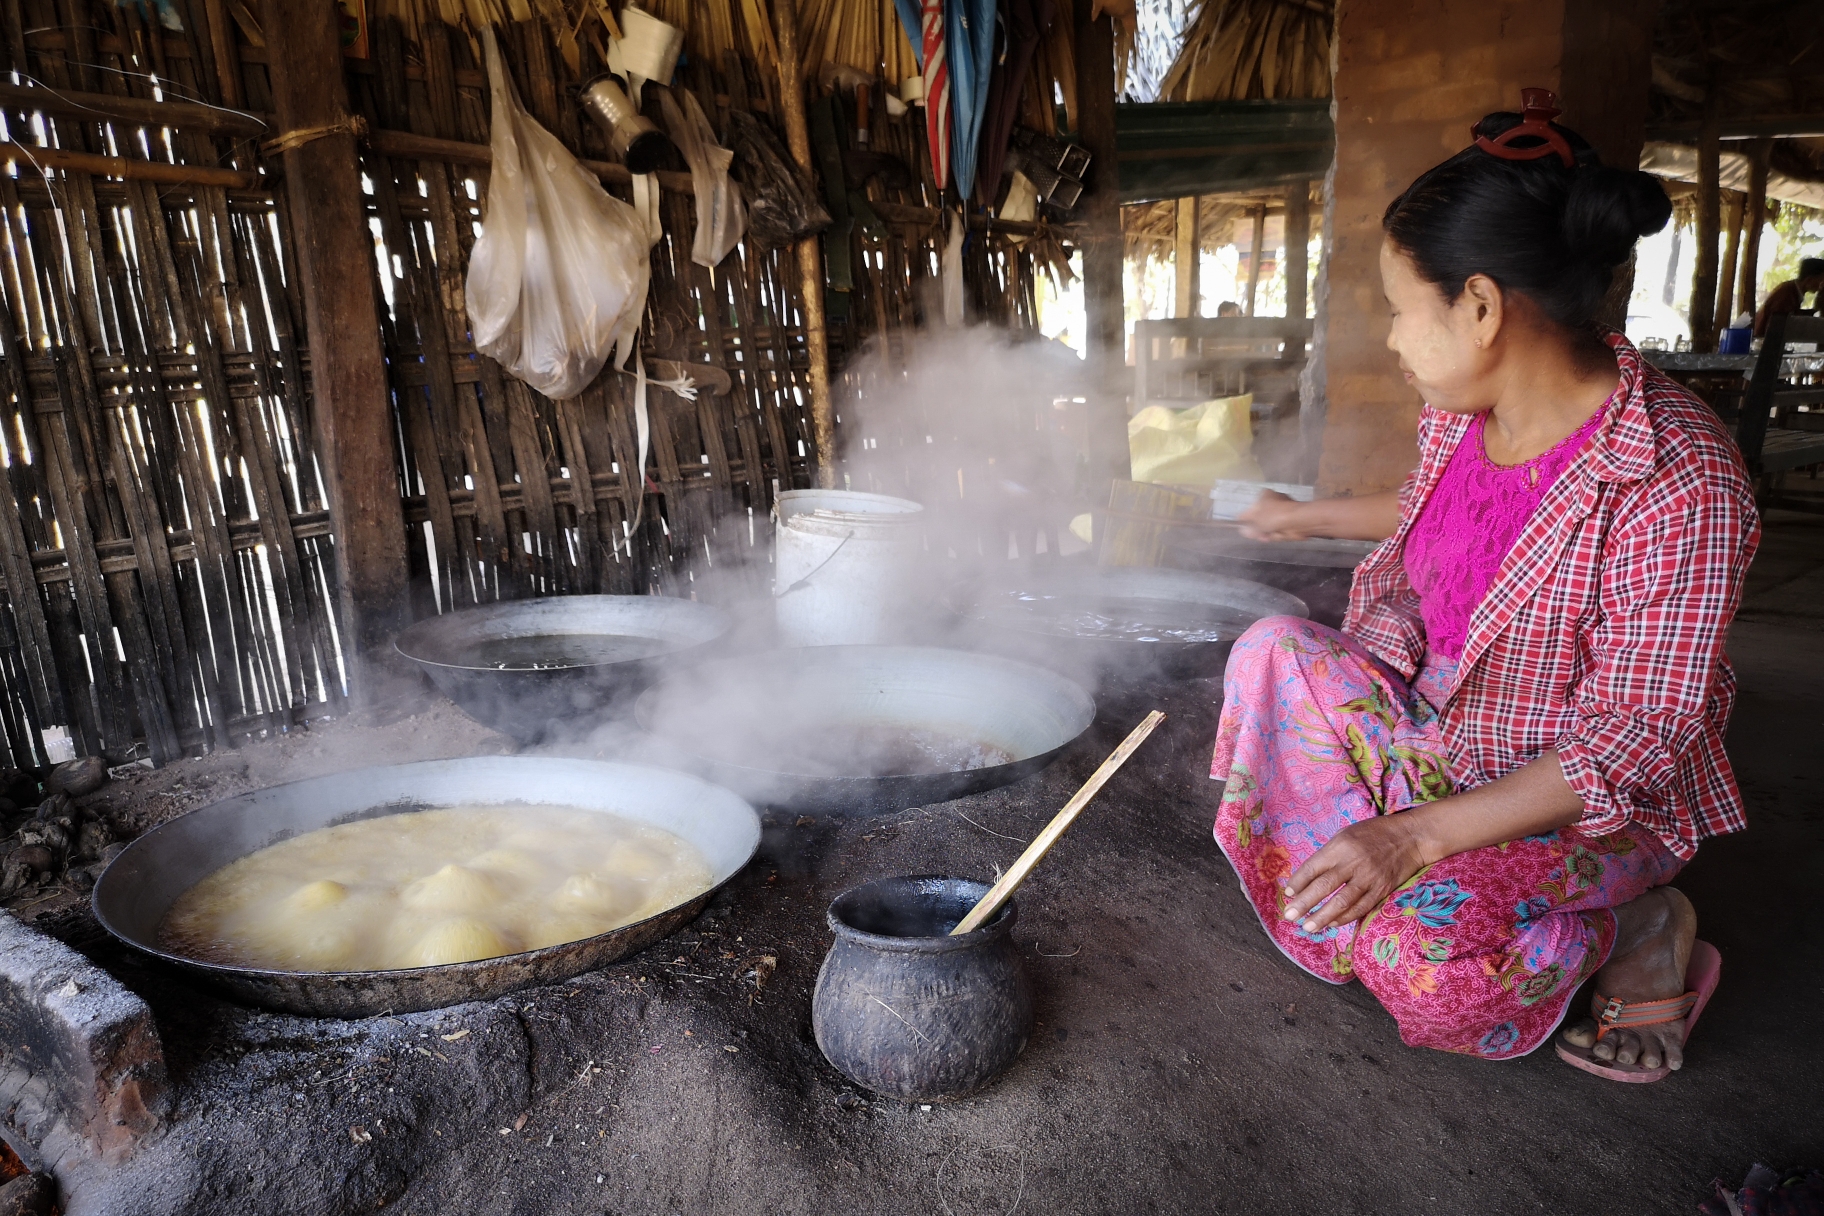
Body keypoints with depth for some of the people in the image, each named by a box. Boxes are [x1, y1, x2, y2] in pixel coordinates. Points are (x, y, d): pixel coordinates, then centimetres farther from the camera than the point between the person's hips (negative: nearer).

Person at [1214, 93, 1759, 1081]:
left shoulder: (1679, 486, -31)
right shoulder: (1460, 410, -7)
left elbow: (1635, 736, -29)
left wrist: (1417, 835, -36)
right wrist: (1306, 517, 31)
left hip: (1589, 801, -7)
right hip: (1437, 723, 7)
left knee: (1420, 948, -29)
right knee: (1275, 651, -6)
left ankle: (1644, 930, 3)